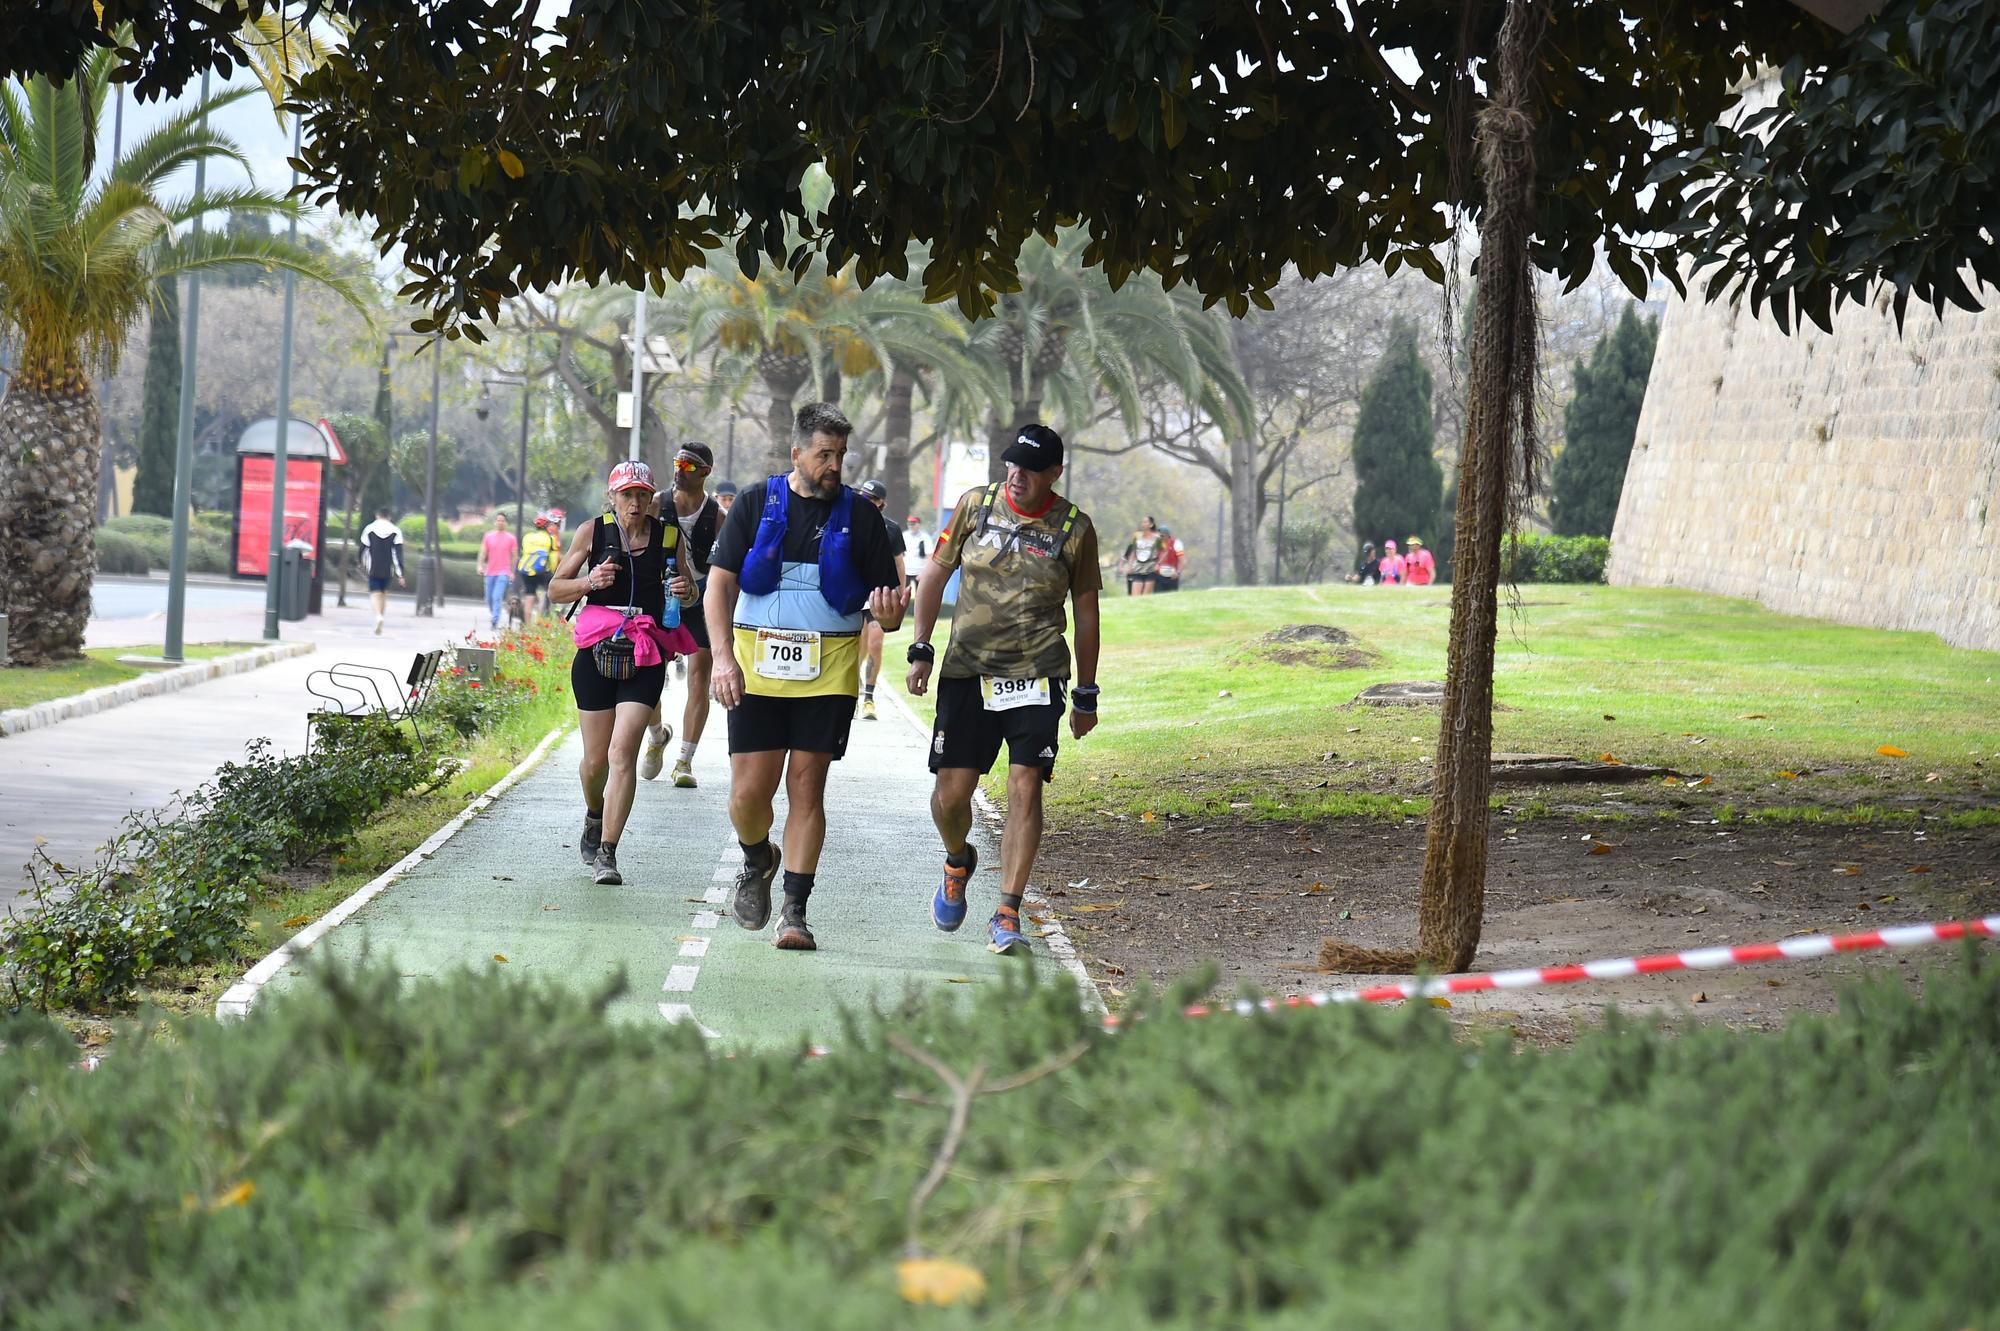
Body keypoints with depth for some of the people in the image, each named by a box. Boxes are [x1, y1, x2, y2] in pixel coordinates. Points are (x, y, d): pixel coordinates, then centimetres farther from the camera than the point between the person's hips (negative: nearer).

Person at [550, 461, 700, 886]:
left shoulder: (668, 535, 5)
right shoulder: (593, 532, 2)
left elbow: (687, 596, 18)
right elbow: (555, 589, 5)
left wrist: (685, 590, -6)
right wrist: (590, 582, -14)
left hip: (646, 658, 0)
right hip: (596, 651, 0)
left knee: (623, 752, -14)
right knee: (596, 759, 7)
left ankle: (606, 853, -13)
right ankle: (594, 815, 41)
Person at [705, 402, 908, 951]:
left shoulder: (858, 515, 6)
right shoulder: (757, 504, 4)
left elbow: (887, 603, 8)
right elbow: (719, 585, 2)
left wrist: (889, 611, -17)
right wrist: (723, 657, -11)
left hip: (828, 672, 0)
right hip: (757, 665, 0)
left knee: (807, 786, -3)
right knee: (750, 788, -4)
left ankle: (794, 911, 3)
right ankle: (758, 862, 28)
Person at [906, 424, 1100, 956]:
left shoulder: (1074, 528, 1)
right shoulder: (976, 505, 2)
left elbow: (1086, 610, 9)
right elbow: (935, 572, 11)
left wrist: (1086, 694, 11)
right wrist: (920, 649, 5)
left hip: (1036, 674, -1)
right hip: (967, 671, 1)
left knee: (1025, 787, -13)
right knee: (951, 793, -2)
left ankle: (1007, 916, -7)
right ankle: (958, 862, 33)